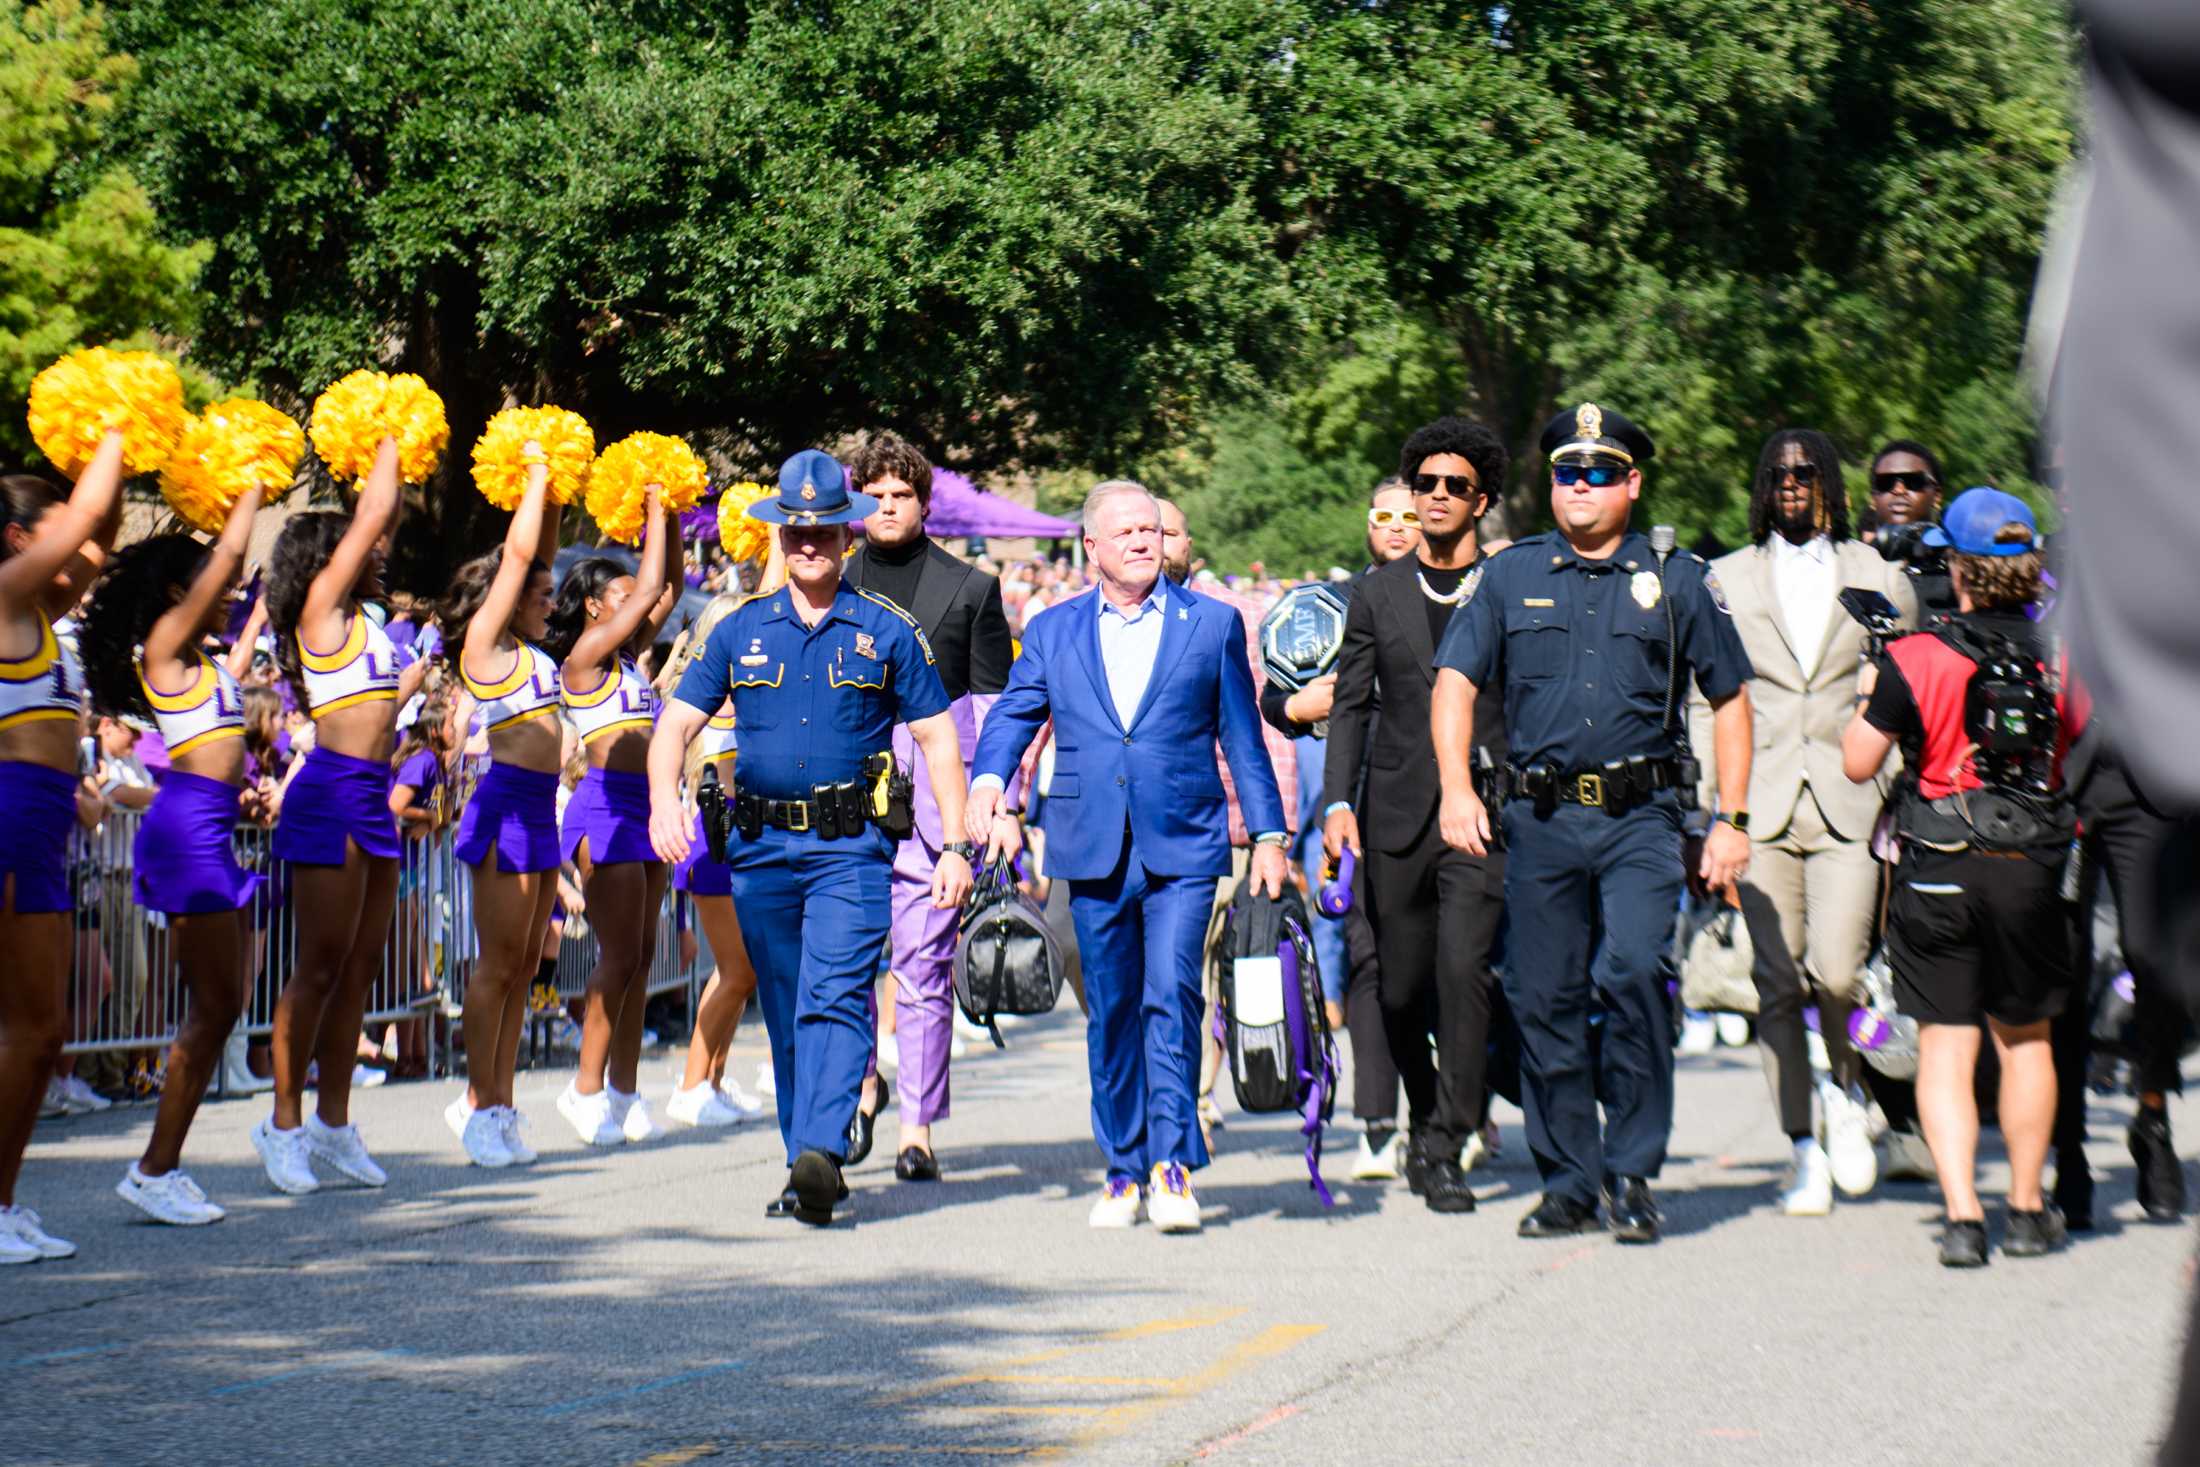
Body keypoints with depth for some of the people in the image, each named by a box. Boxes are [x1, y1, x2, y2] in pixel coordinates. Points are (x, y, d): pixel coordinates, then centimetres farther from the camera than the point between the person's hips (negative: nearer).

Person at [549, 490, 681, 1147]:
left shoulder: (628, 656, 15)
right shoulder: (584, 656, -7)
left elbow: (669, 589, 21)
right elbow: (651, 588, -11)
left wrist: (667, 516, 13)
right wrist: (653, 511, -3)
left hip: (647, 806, 8)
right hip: (606, 805, -8)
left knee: (641, 954, 7)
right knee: (620, 955, -8)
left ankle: (624, 1087, 11)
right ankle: (587, 1087, -1)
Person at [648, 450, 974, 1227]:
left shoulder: (886, 630, 4)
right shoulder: (741, 631, 10)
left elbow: (938, 739, 7)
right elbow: (676, 724, 8)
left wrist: (955, 847, -1)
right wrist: (664, 798, -13)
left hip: (851, 847, -3)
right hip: (762, 844, 3)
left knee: (835, 998, -17)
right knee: (784, 1013, 8)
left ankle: (822, 1155, -29)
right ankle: (804, 1169, 16)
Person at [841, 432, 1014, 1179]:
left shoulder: (970, 589, 9)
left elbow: (995, 702, 9)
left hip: (934, 802, -2)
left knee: (925, 966, -3)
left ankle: (918, 1126, 2)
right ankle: (860, 1081, 21)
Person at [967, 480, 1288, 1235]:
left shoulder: (1212, 623, 7)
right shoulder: (1052, 629, 12)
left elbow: (1243, 738, 9)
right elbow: (1013, 714, 10)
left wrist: (1268, 834, 6)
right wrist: (989, 779, -10)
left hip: (1182, 849, -2)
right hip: (1093, 851, 2)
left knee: (1171, 994, -14)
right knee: (1110, 1010, 7)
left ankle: (1174, 1161, -10)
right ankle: (1125, 1167, 16)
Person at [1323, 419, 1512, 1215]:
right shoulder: (1379, 594, 11)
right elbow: (1350, 703, 10)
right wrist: (1339, 802, -1)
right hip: (1399, 812, 3)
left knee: (1465, 966, -17)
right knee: (1401, 987, 6)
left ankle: (1445, 1148, -11)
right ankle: (1425, 1115, 30)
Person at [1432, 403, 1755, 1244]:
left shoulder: (1675, 582, 8)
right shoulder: (1511, 578, 11)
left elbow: (1730, 699, 12)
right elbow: (1455, 684, 10)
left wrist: (1732, 821, 5)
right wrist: (1456, 788, -5)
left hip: (1639, 818, -2)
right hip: (1539, 818, 2)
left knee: (1632, 973, -19)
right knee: (1543, 999, 3)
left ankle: (1632, 1173, -5)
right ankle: (1569, 1183, 15)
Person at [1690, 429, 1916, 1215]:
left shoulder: (1879, 578, 10)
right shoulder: (1729, 579, 11)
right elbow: (1706, 703, 11)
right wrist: (1703, 812, 3)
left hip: (1849, 803, -1)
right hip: (1760, 805, 1)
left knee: (1836, 969, -15)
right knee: (1778, 983, -1)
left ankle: (1845, 1090, 15)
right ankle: (1804, 1151, 8)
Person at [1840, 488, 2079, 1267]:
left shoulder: (1913, 660, -11)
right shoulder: (2060, 660, -1)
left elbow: (1859, 762, -5)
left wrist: (1867, 691, 10)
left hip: (1940, 872, -2)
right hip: (2033, 868, 2)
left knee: (1945, 1047, 4)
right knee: (2025, 1040, 17)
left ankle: (1961, 1213, -8)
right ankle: (2027, 1210, 24)